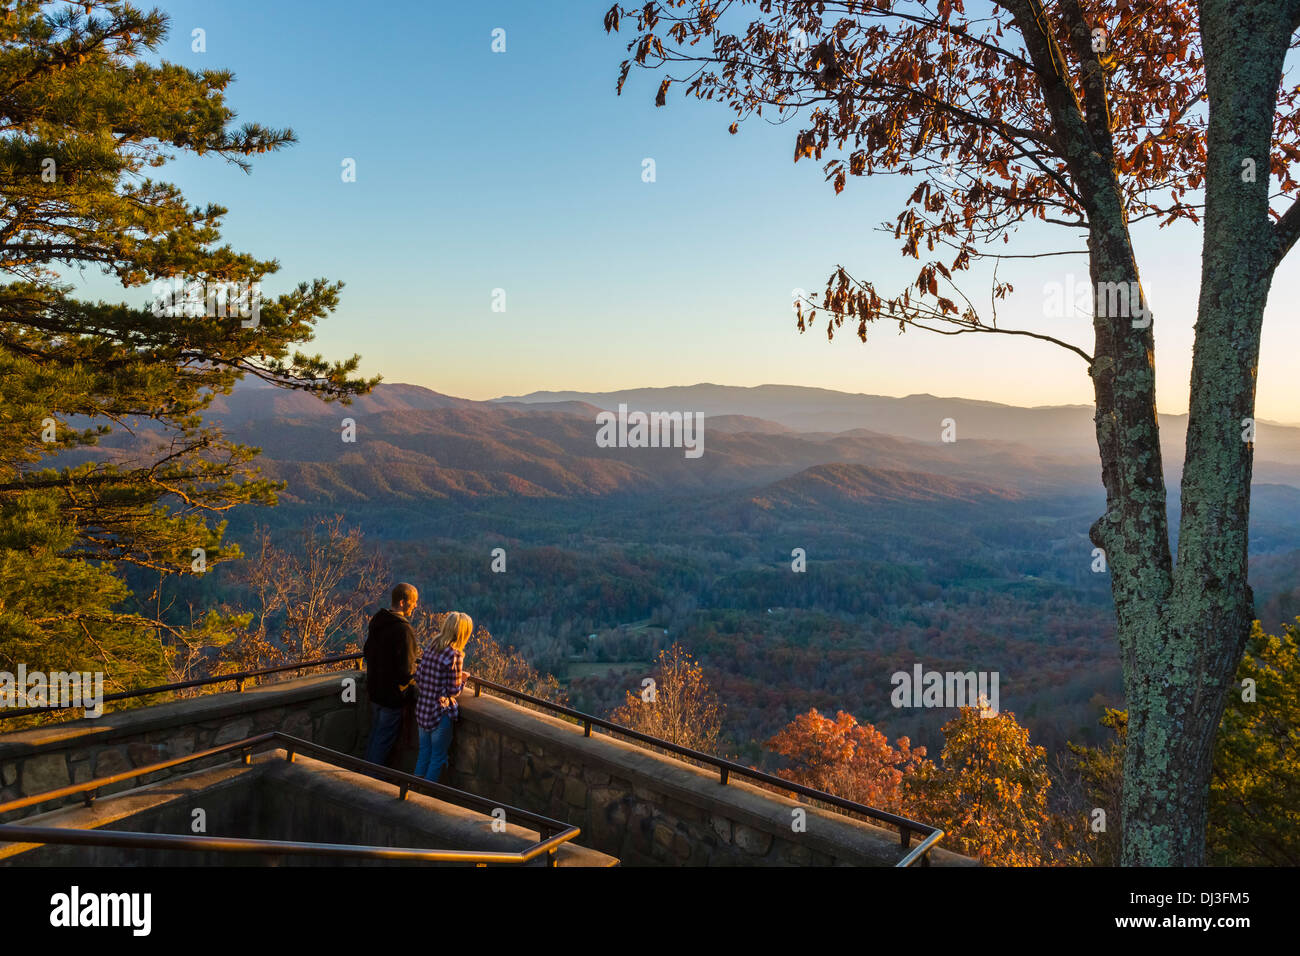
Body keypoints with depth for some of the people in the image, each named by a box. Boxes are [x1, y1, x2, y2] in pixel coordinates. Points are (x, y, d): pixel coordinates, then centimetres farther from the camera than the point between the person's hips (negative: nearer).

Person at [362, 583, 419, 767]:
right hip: (393, 694, -8)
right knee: (385, 737, 6)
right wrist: (416, 676, -4)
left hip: (374, 689, 8)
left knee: (375, 732, 23)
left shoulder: (376, 621, 1)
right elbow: (406, 669, -24)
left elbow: (366, 652, 14)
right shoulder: (403, 630, -26)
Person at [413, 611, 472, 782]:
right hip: (440, 714, -7)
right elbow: (454, 691, -17)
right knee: (438, 759, 9)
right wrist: (462, 679, 2)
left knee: (423, 755, 20)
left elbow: (418, 678, 6)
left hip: (422, 710, 7)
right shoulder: (455, 655, -19)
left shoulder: (431, 648, 2)